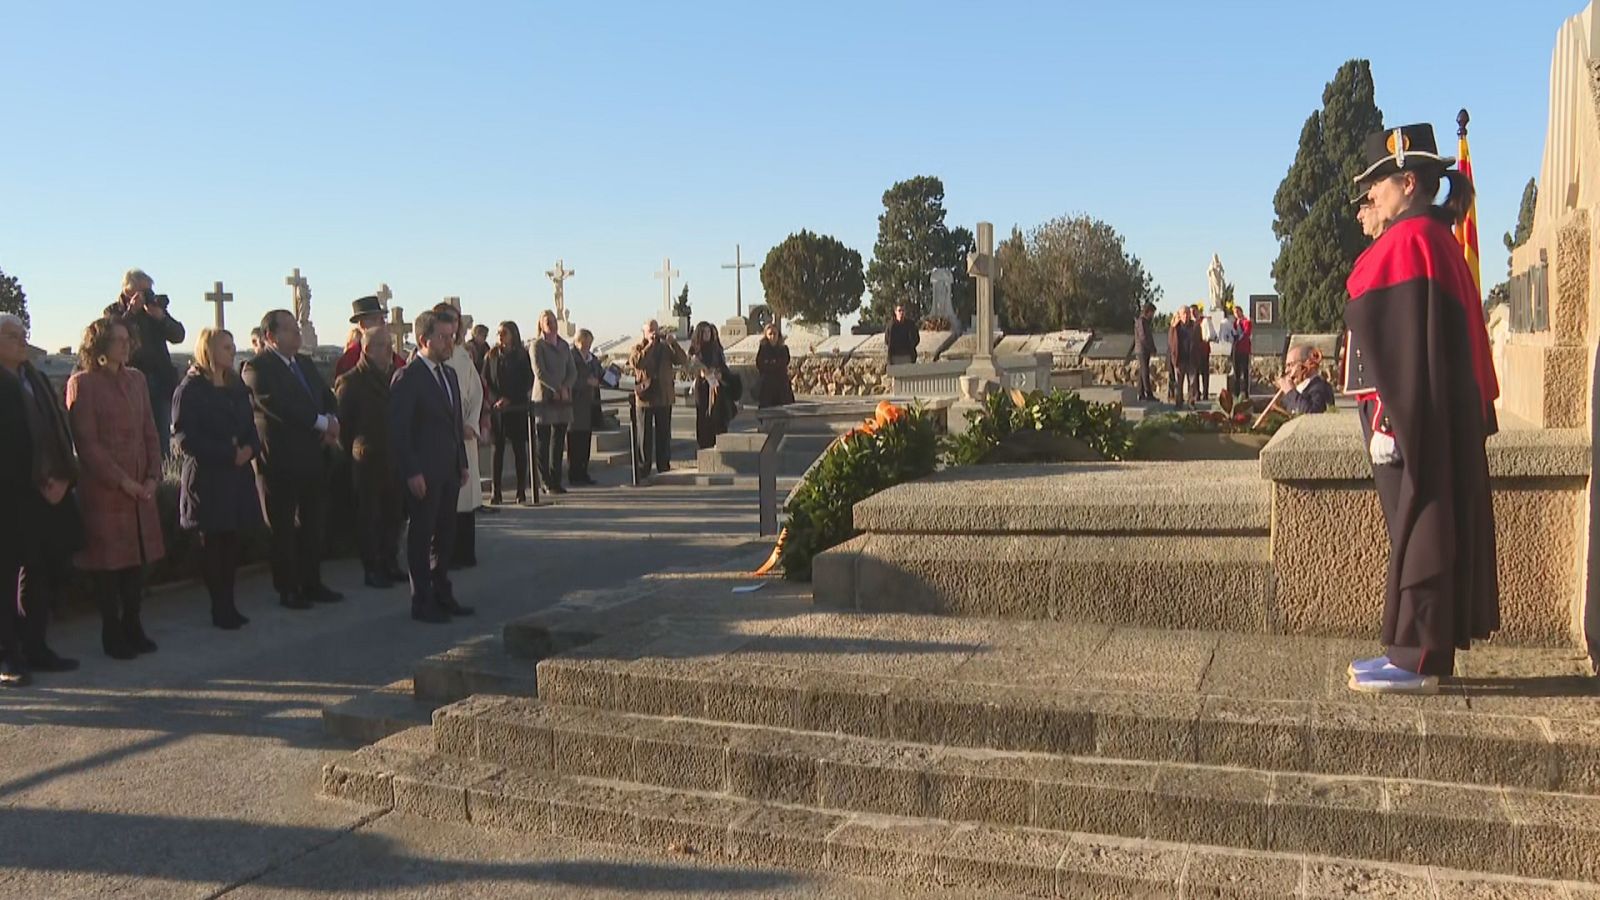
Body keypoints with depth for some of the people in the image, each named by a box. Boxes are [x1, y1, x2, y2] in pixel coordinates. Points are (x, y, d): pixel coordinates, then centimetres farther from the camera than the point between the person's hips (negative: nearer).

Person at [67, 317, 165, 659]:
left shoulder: (136, 379, 12)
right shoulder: (82, 383, -6)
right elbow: (87, 443, -10)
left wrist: (153, 475, 0)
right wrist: (121, 480, -14)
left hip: (141, 487, 6)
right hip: (103, 489, -6)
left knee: (137, 557, 9)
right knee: (108, 561, 2)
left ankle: (132, 626, 20)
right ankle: (112, 634, 11)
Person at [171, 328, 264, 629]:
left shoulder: (236, 386, 14)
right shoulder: (190, 390, -5)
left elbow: (250, 427, 16)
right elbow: (185, 438, -12)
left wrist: (249, 449, -7)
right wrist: (229, 453, -16)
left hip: (239, 476, 6)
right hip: (207, 477, -5)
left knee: (233, 543, 6)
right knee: (213, 545, 1)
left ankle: (228, 605, 15)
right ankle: (220, 608, 8)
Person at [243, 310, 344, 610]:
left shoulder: (306, 364, 15)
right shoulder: (258, 368, -10)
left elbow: (328, 399, 14)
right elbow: (278, 406, -22)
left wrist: (333, 422, -8)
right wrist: (322, 422, -19)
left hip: (314, 456, 7)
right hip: (280, 459, -7)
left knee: (314, 523, 12)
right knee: (283, 527, 3)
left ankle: (311, 583, 23)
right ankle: (287, 589, 12)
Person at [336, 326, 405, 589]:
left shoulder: (395, 377, 7)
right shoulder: (350, 382, -7)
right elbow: (343, 423, -6)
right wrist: (354, 453, -4)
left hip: (394, 459, 5)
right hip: (368, 461, -5)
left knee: (393, 514, 12)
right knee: (368, 515, 4)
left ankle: (389, 563, 24)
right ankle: (371, 569, 11)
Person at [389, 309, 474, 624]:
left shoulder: (449, 374, 13)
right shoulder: (408, 378, -12)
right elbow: (398, 429, -16)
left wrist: (462, 462, 14)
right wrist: (412, 472, -19)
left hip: (449, 470, 8)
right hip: (423, 473, -8)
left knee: (446, 535, 14)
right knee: (421, 536, 2)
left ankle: (442, 594, 25)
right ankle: (422, 601, 11)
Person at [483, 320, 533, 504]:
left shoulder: (522, 356, 3)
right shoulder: (491, 356, 7)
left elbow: (528, 382, 0)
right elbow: (485, 382, 4)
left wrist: (509, 399, -9)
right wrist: (495, 400, -10)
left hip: (517, 408, -1)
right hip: (496, 409, 1)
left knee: (519, 448, 1)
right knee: (498, 449, 1)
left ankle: (521, 490, 6)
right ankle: (495, 491, 1)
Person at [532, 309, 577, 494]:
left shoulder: (564, 345, 15)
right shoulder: (537, 345, -2)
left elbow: (572, 371, 10)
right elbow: (539, 372, -11)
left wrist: (566, 388, -7)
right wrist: (558, 388, -14)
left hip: (563, 400, 5)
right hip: (544, 399, -5)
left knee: (559, 443, 6)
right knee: (543, 443, -2)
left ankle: (556, 481, 10)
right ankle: (546, 482, 2)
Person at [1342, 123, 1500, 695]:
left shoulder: (1407, 240, -14)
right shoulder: (1438, 239, 17)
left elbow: (1401, 342, -21)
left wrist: (1389, 421, -22)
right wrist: (1477, 410, 23)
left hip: (1412, 417, -10)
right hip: (1443, 420, 10)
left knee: (1417, 529, -5)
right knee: (1435, 528, 13)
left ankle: (1416, 661, 2)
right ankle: (1425, 652, 21)